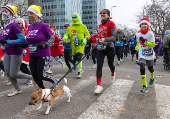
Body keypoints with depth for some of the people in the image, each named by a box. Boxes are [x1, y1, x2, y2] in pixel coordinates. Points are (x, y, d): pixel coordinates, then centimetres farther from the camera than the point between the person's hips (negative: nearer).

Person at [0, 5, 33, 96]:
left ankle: (32, 77, 19)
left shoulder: (14, 25, -18)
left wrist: (7, 42, -23)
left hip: (16, 53, -8)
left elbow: (23, 40, -25)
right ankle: (17, 90, 28)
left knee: (13, 75, -2)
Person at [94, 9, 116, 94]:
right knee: (99, 66, -7)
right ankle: (98, 85, -7)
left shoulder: (111, 23, -9)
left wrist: (105, 39, -32)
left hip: (109, 47, -5)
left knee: (110, 64, 13)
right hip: (101, 47, 5)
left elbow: (114, 37, -17)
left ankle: (113, 74, 49)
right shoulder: (100, 25, 11)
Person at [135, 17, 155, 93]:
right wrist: (136, 48, 8)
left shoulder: (150, 34, -12)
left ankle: (152, 79, 52)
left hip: (149, 55, -1)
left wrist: (145, 42, -27)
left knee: (150, 68, 18)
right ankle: (145, 86, -7)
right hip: (142, 55, 1)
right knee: (142, 69, -14)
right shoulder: (138, 34, -1)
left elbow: (153, 44, -15)